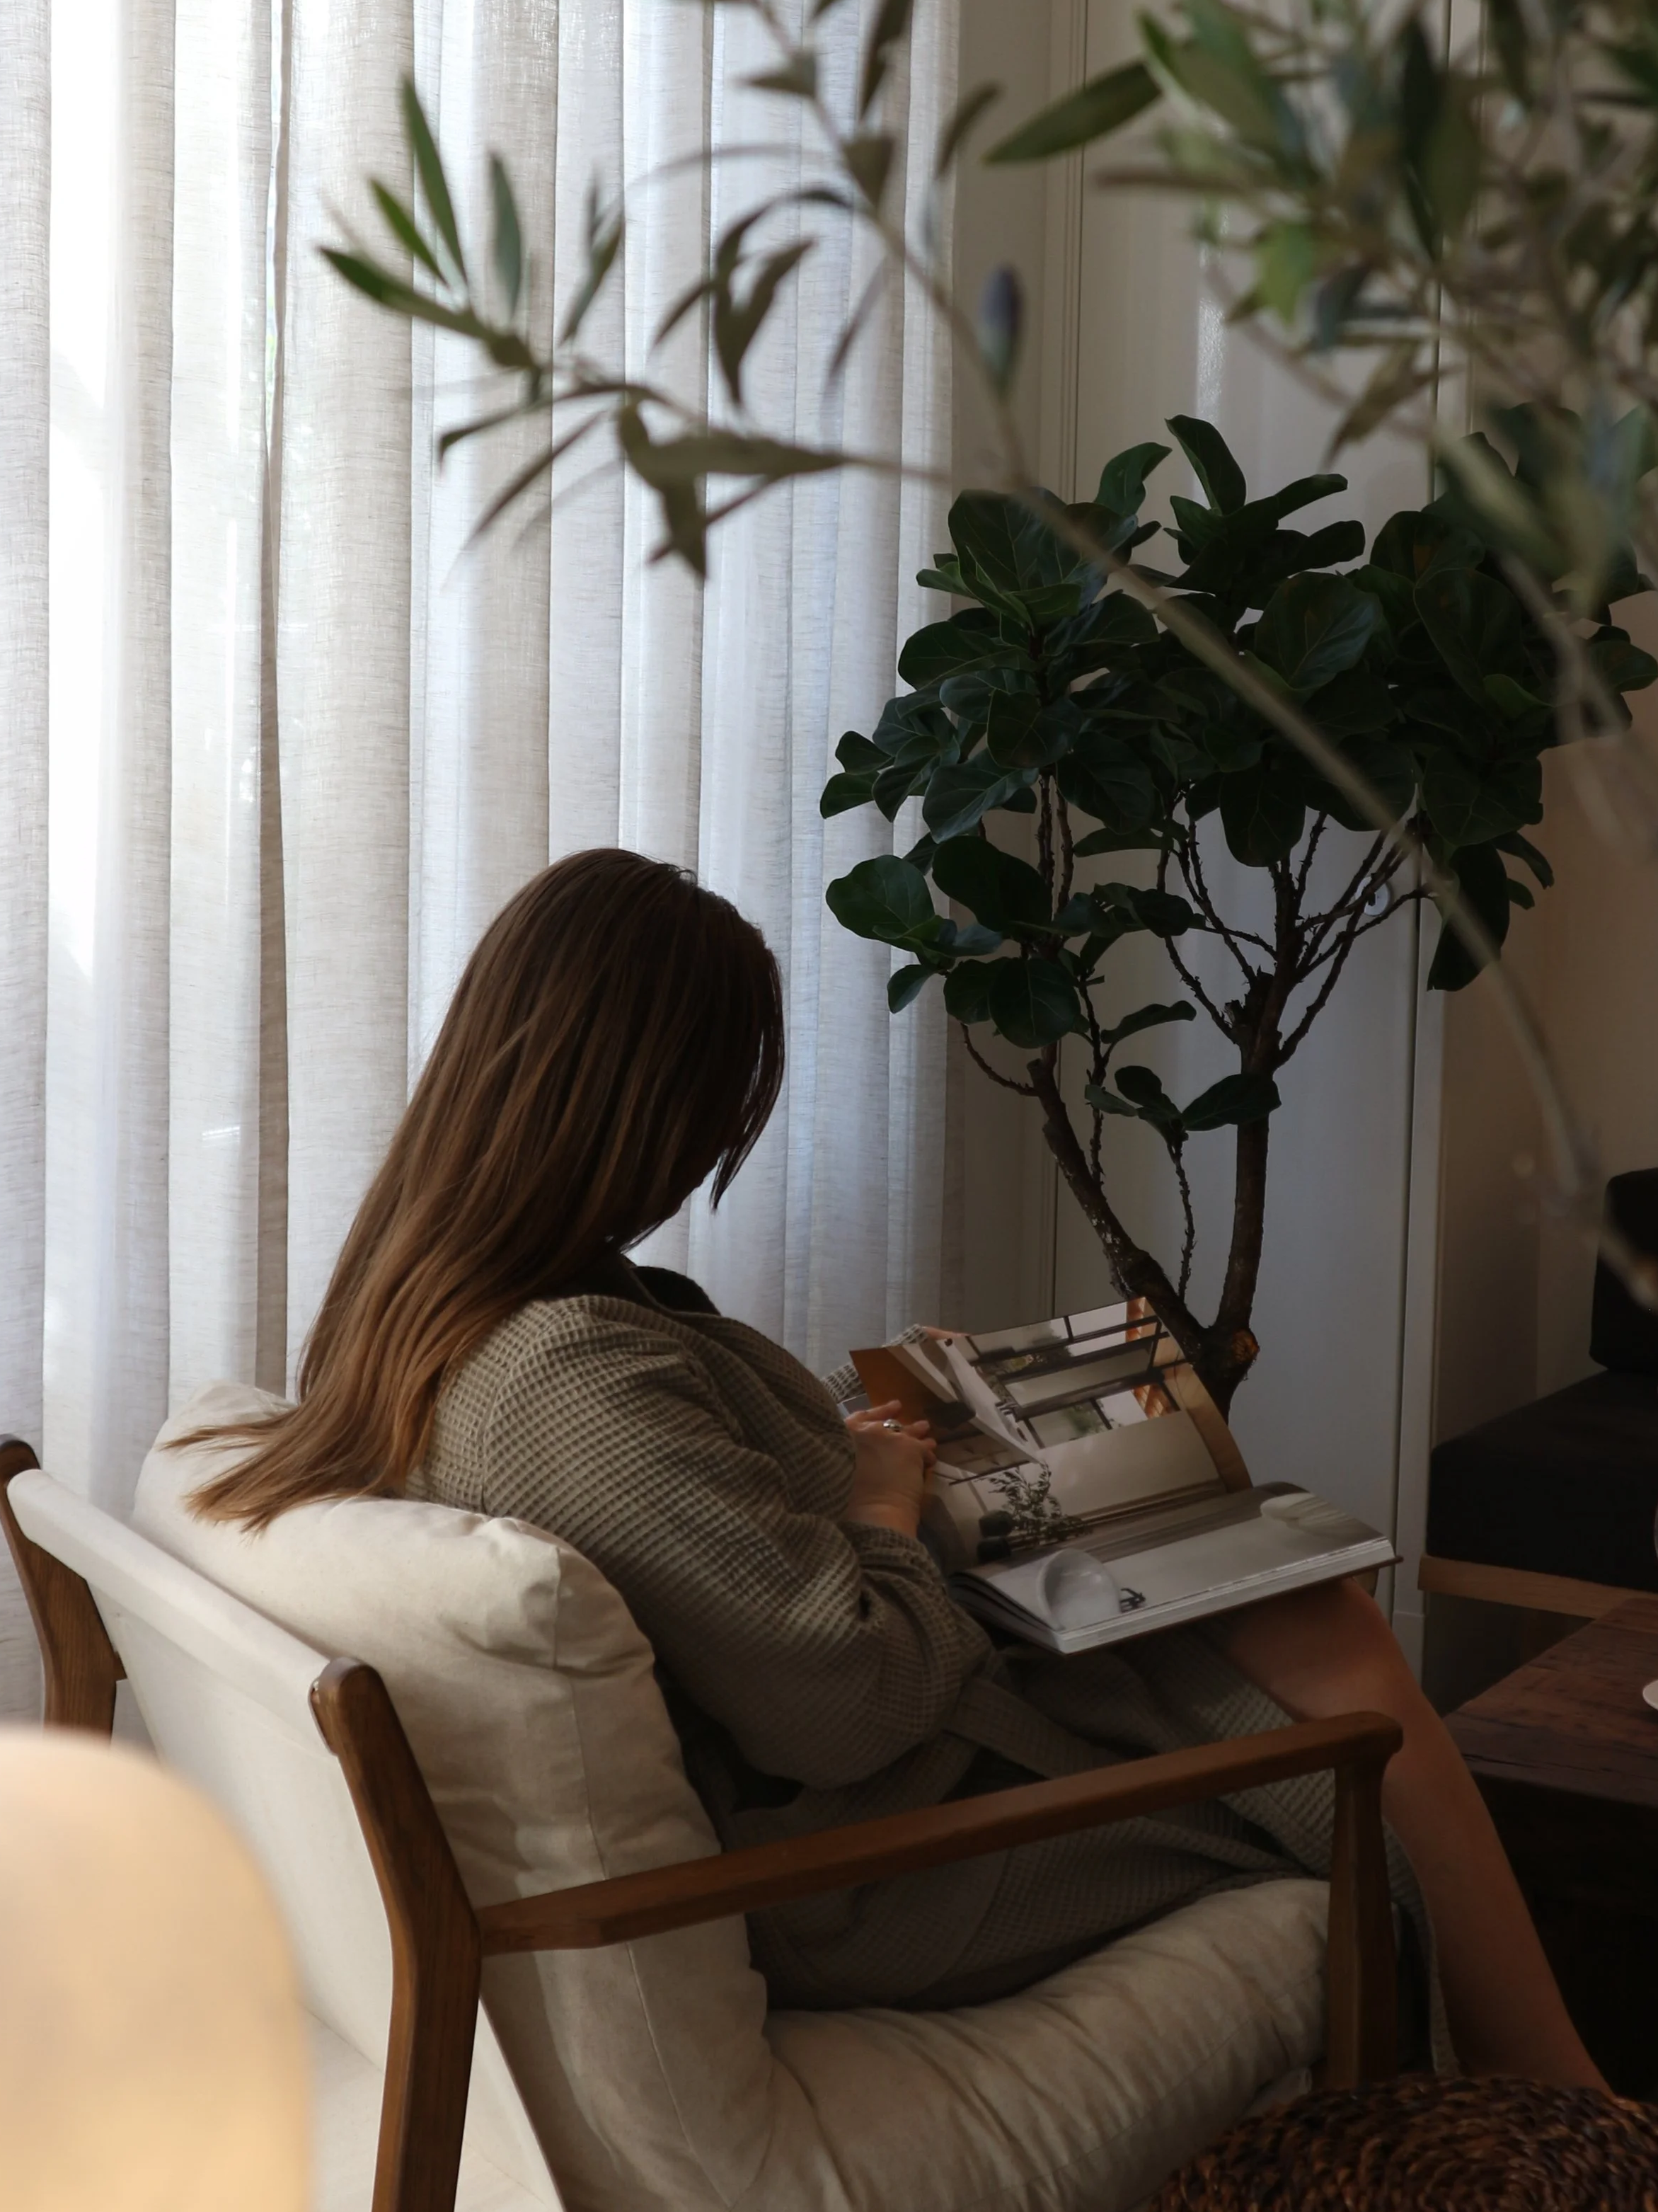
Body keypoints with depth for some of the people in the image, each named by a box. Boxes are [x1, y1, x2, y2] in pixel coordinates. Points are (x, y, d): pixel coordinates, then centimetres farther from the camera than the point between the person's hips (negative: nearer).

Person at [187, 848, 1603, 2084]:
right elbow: (854, 1700, -30)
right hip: (856, 1873, -10)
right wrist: (886, 1509, -11)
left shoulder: (412, 1308, 0)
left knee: (1326, 1622, 10)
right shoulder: (578, 1379, -32)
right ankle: (1557, 2112, 23)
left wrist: (834, 1453, 7)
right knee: (1350, 1684, 0)